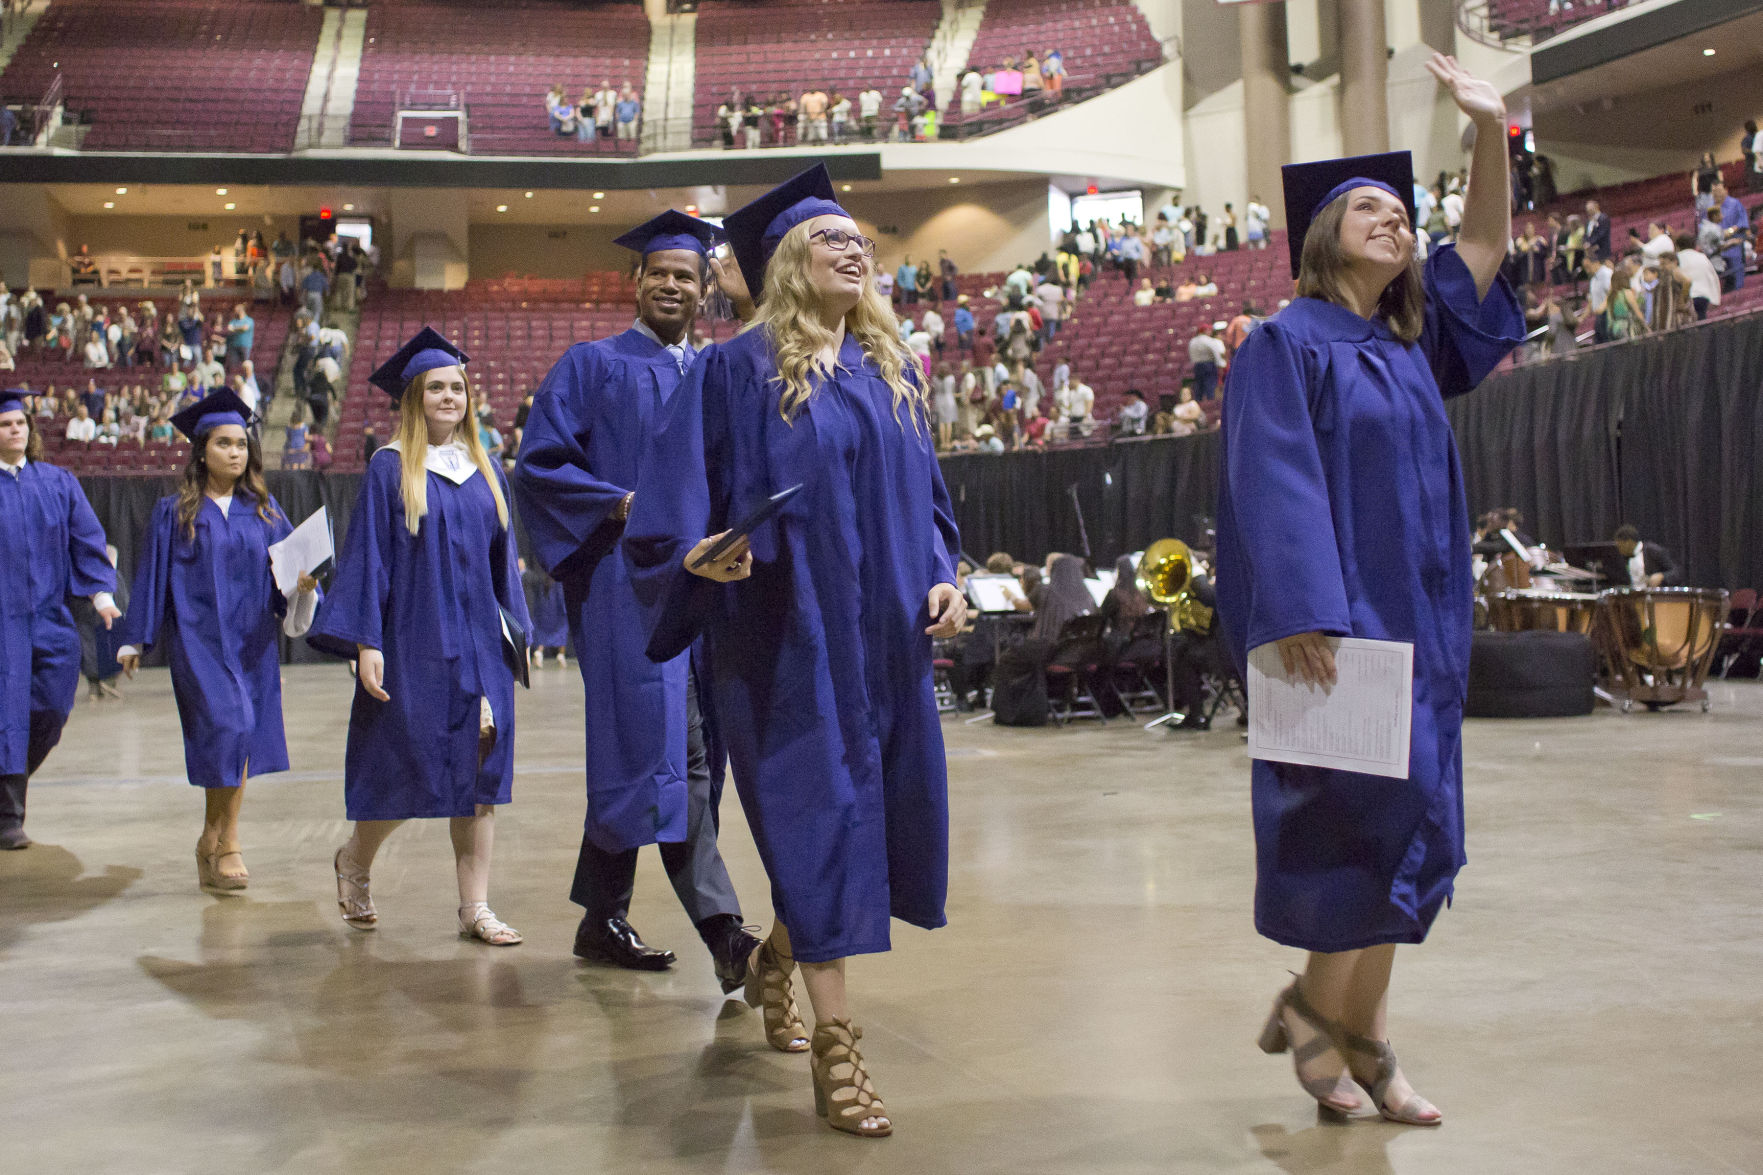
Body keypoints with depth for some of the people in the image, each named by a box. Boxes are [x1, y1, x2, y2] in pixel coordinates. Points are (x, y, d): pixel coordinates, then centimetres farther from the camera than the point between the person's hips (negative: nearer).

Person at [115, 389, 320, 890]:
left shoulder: (263, 511, 9)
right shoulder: (175, 513, 2)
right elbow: (152, 576, 4)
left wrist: (303, 585, -19)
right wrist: (134, 641, 4)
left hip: (252, 640, 4)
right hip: (197, 637, -4)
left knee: (242, 736, 6)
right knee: (228, 723, -19)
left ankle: (216, 839, 19)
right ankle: (224, 840, -6)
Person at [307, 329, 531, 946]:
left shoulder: (485, 470, 10)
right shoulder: (391, 468, -4)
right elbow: (367, 555, -6)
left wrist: (513, 632, 12)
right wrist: (366, 643, -13)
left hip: (478, 644, 4)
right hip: (412, 642, -4)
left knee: (477, 773, 2)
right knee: (406, 773, 3)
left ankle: (475, 907, 7)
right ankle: (354, 862, 31)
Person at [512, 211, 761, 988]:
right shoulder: (594, 366, 4)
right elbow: (537, 465, -3)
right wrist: (622, 504, -14)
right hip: (627, 578, -5)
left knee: (635, 749, 9)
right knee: (674, 747, -15)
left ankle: (602, 919, 19)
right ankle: (722, 929, -19)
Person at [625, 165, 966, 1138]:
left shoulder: (891, 371, 14)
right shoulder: (738, 368, -3)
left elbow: (923, 495, 18)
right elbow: (681, 488, -7)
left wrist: (941, 577, 3)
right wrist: (701, 551, -26)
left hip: (884, 632, 6)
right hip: (785, 632, -6)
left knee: (893, 813, 12)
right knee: (817, 817, -5)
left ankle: (777, 955, 39)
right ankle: (835, 1046, 3)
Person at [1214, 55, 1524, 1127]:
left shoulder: (1412, 343, 16)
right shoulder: (1288, 342, -5)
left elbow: (1488, 246, 21)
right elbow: (1274, 485, -15)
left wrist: (1492, 129, 8)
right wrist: (1302, 613, -24)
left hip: (1417, 623, 8)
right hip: (1334, 617, -8)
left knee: (1403, 822, 7)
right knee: (1370, 812, -9)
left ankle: (1363, 1035, 14)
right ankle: (1315, 1008, 8)